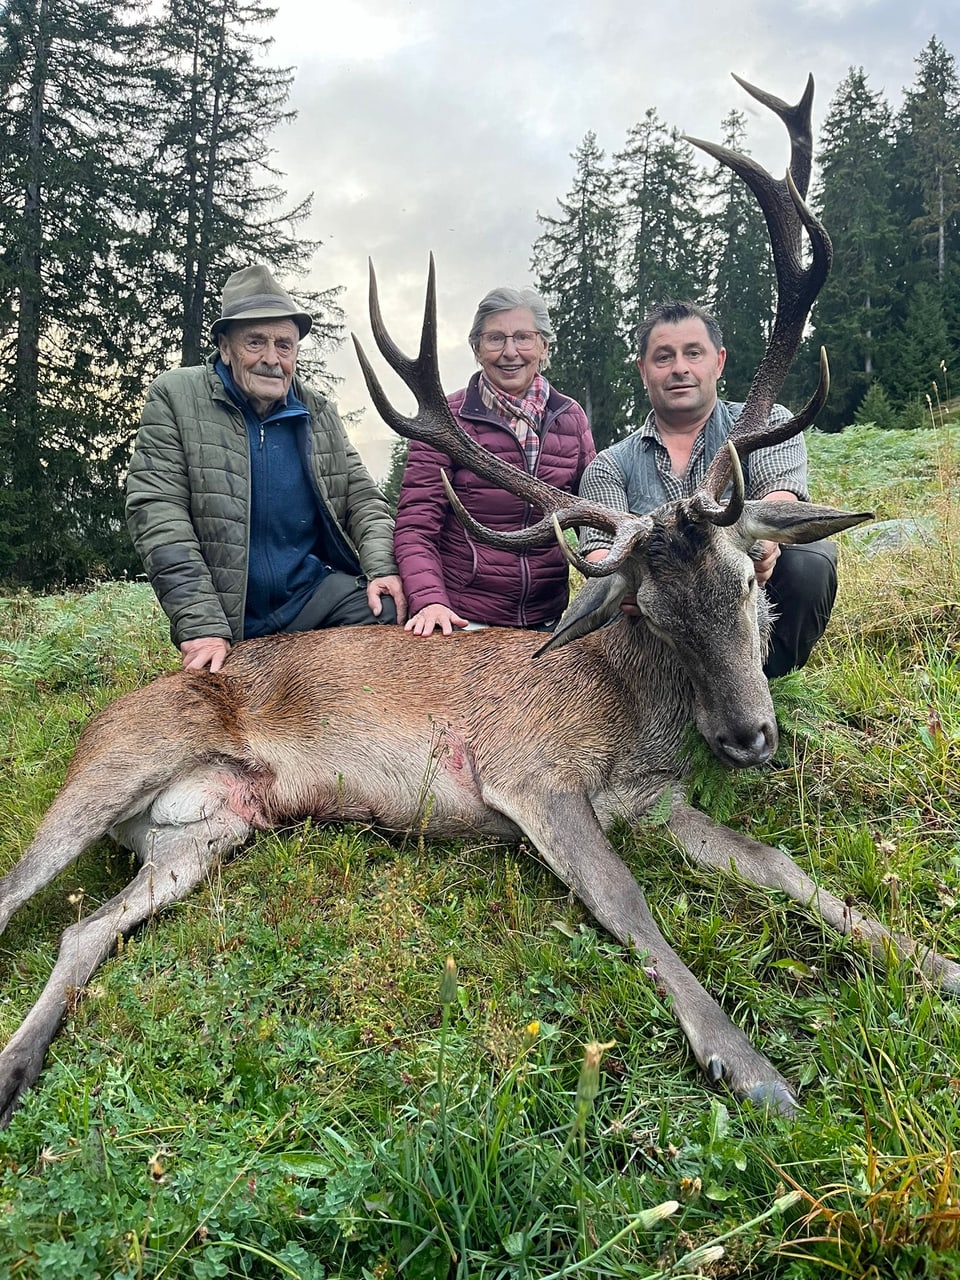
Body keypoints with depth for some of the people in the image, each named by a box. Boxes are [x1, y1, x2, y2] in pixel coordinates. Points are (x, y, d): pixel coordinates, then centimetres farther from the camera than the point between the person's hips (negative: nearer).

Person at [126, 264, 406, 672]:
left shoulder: (318, 412, 9)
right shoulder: (174, 398, -4)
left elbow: (363, 497, 11)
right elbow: (156, 512, -12)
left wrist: (382, 569, -11)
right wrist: (200, 625, -21)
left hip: (316, 591, 3)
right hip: (230, 620, -2)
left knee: (389, 610, -21)